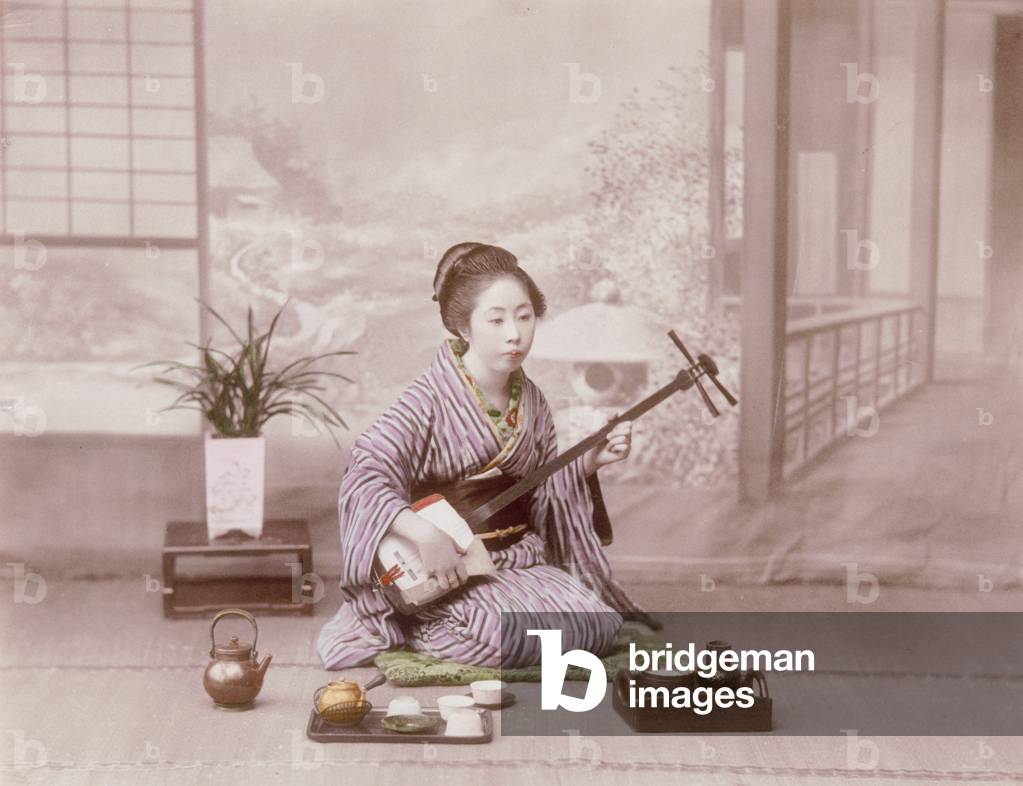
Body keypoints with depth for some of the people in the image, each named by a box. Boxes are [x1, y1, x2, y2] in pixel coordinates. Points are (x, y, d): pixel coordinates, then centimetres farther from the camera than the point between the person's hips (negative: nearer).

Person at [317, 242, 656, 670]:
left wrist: (589, 462, -4)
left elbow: (544, 493, 14)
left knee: (599, 627, -9)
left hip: (518, 564, 8)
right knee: (525, 635, -28)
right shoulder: (429, 402, -16)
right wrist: (424, 533, -38)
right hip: (440, 578, -7)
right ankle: (411, 630, -3)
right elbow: (364, 478, -24)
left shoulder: (531, 402, 6)